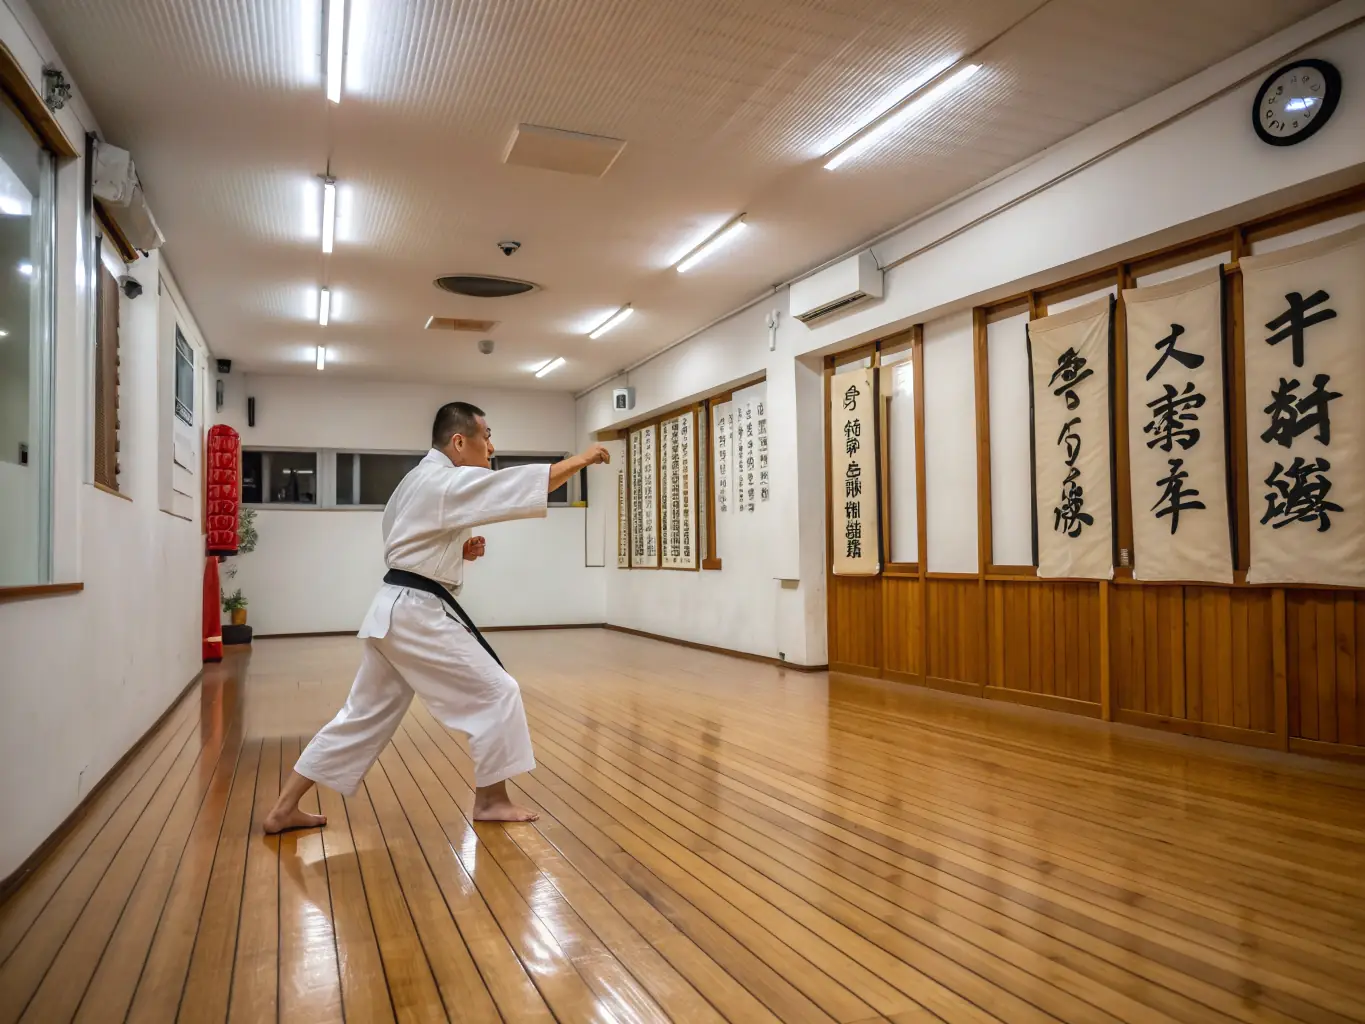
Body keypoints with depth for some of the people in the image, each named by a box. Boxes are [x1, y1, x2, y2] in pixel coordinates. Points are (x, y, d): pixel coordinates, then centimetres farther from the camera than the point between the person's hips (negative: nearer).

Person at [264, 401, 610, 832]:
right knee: (496, 693, 0)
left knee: (365, 715, 15)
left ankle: (284, 810, 21)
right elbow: (528, 482, -20)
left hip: (396, 610, 10)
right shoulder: (447, 482, -16)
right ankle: (490, 800, 13)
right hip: (418, 614, -10)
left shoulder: (422, 480, 16)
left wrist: (460, 550, 8)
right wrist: (581, 458, -9)